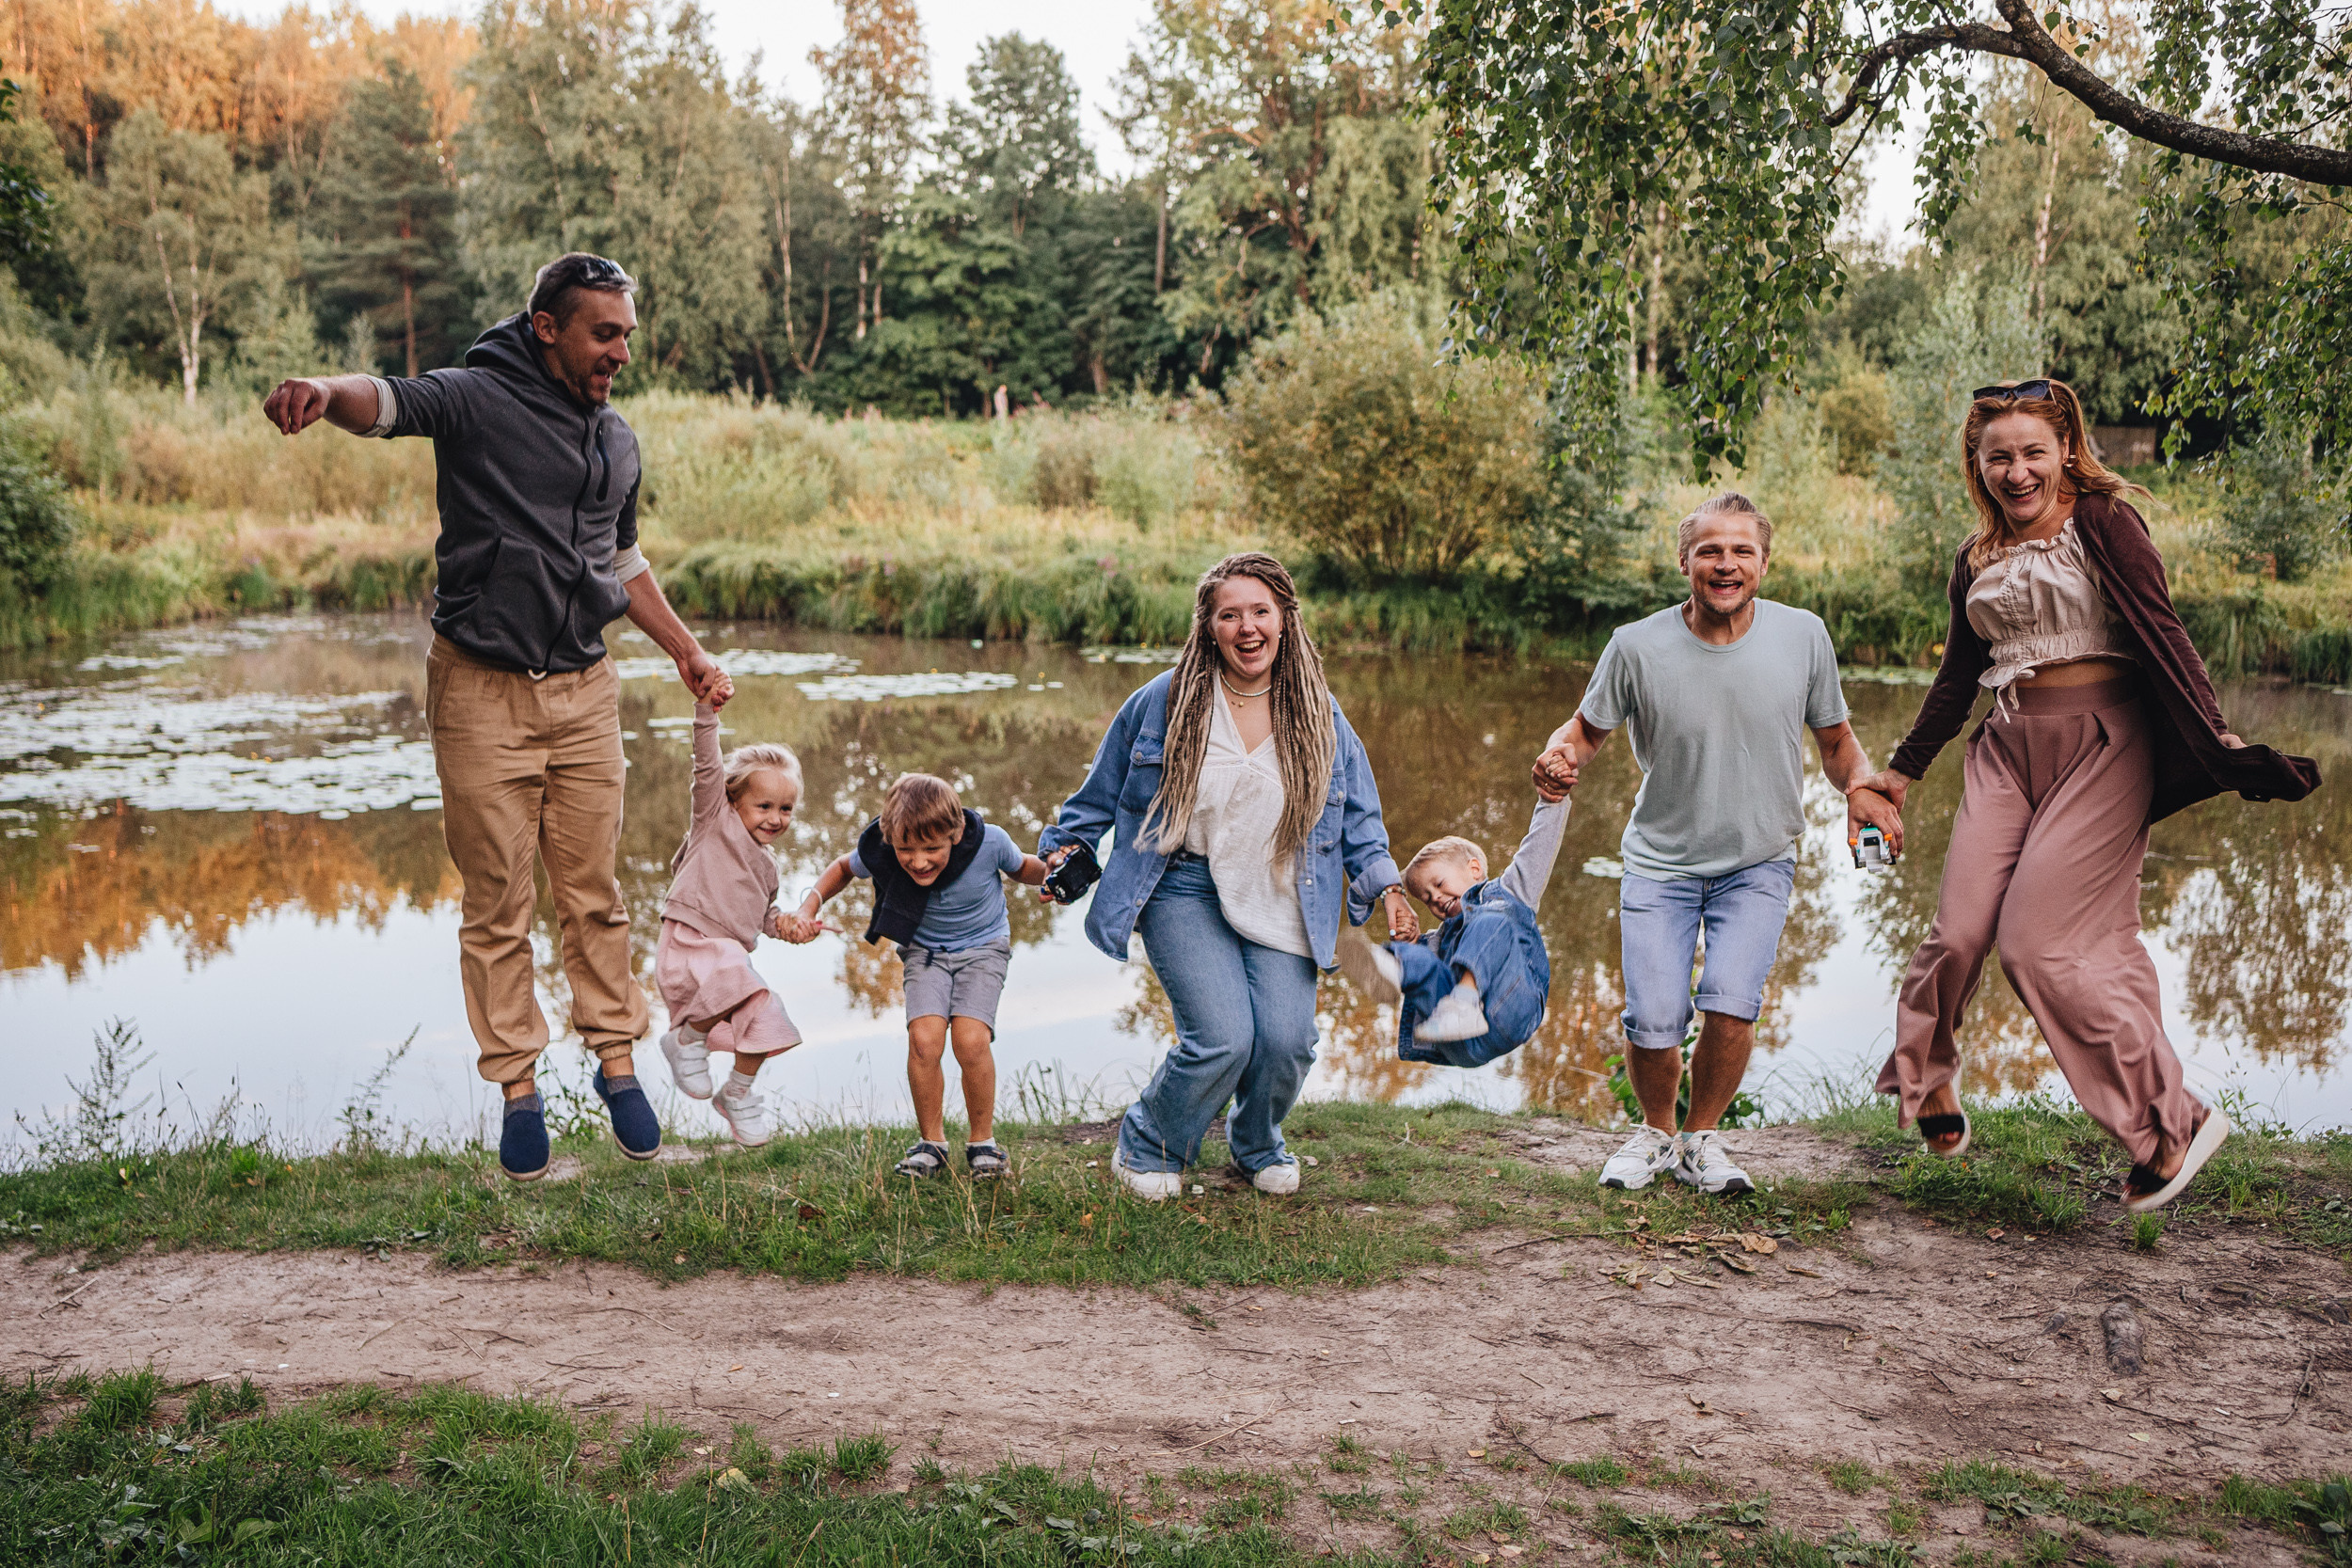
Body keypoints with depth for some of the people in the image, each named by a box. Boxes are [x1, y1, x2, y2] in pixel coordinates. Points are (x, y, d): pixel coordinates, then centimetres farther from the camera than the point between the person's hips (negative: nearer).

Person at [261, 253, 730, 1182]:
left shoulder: (616, 440, 14)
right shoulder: (480, 401, -6)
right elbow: (391, 402, -26)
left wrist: (685, 650, 26)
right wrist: (329, 392, -49)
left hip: (584, 694, 5)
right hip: (482, 693, -5)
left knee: (593, 895, 9)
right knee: (497, 905, 3)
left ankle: (616, 1060, 23)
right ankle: (518, 1086, 14)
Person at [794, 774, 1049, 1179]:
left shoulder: (989, 842, -29)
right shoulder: (880, 852, -25)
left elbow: (1023, 868, -4)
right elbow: (843, 868, -1)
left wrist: (1054, 870, -21)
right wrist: (808, 909, -12)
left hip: (983, 947, -2)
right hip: (925, 950, 2)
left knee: (970, 1040, -21)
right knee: (924, 1039, -20)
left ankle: (982, 1140, 2)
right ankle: (931, 1142, 3)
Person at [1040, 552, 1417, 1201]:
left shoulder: (1319, 715, 3)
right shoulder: (1164, 702, -4)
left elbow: (1358, 814, 12)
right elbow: (1102, 790, 9)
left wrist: (1385, 886, 2)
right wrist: (1067, 848, 2)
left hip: (1280, 899, 3)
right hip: (1185, 889, -2)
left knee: (1287, 1038, -12)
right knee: (1222, 1036, -18)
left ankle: (1257, 1146, 24)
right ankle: (1147, 1148, 12)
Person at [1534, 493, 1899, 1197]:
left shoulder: (1804, 636, -8)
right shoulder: (1637, 646, -13)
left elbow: (1836, 740, 6)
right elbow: (1587, 727, 1)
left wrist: (1861, 787, -15)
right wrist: (1559, 756, -22)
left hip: (1760, 862, 1)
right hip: (1660, 862, 0)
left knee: (1731, 1006, -18)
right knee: (1653, 1022, -10)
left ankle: (1703, 1136, 12)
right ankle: (1656, 1130, 24)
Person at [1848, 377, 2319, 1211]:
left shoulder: (2103, 522, -2)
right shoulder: (1978, 559, 15)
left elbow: (2161, 631, -10)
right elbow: (1958, 676, 24)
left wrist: (2214, 736, -21)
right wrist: (1902, 770, 29)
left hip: (2102, 741, -5)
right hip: (2008, 748, 5)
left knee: (2039, 941, -13)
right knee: (1959, 930, -6)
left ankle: (2173, 1119, 1)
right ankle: (1925, 1077, 20)